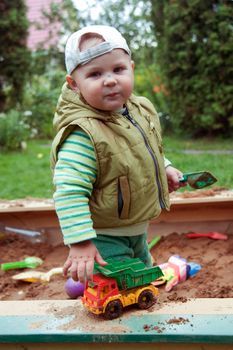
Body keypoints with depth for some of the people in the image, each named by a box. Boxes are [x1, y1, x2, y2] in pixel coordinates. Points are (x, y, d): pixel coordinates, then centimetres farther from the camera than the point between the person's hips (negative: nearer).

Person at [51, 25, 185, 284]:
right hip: (104, 238, -8)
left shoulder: (141, 110, -5)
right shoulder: (83, 133, -32)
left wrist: (164, 168, 8)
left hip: (137, 230, 8)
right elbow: (69, 192, -34)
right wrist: (80, 243, -36)